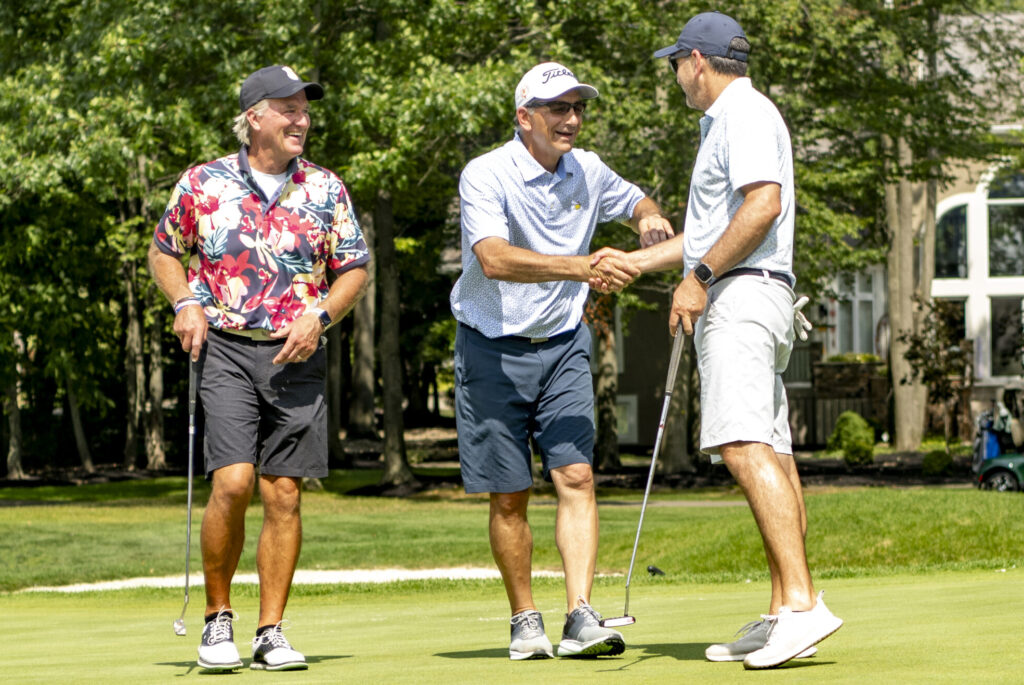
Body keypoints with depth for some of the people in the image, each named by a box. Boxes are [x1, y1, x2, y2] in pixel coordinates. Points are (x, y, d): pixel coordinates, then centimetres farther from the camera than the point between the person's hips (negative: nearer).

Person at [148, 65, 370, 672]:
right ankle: (219, 617, 2)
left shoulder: (325, 189, 7)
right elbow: (164, 251, 16)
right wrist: (185, 303, -2)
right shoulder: (203, 184, 3)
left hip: (298, 355, 2)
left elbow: (355, 269, 11)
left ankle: (271, 632, 7)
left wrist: (320, 316, -6)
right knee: (233, 482, -15)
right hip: (226, 349, -2)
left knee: (284, 494, 0)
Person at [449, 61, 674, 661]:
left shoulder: (588, 172, 1)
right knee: (509, 497, 3)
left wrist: (651, 220, -3)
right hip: (493, 348, -4)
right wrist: (582, 266, -46)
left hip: (563, 344, 4)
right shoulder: (486, 176, -18)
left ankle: (582, 617, -18)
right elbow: (495, 258, -34)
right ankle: (526, 621, 17)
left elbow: (638, 201, 22)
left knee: (577, 476, -12)